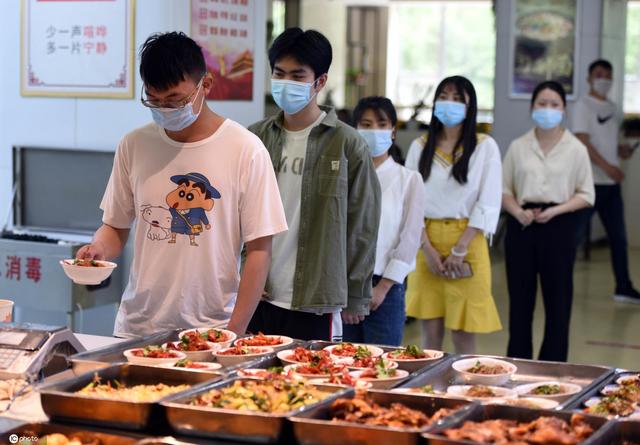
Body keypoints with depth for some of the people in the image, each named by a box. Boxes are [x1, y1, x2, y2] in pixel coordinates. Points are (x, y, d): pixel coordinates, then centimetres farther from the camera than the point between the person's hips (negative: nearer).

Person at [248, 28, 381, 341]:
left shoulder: (347, 145, -4)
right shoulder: (256, 139, 7)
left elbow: (362, 227, -1)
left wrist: (355, 299, 1)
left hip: (316, 304, -4)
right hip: (258, 297, 4)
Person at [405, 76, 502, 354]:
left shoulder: (485, 147, 0)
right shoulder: (420, 147, 8)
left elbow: (488, 204, -5)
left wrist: (459, 250, -11)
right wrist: (428, 249, -7)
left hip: (467, 240, -3)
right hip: (426, 242, 3)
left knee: (464, 334, -2)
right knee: (430, 330, 5)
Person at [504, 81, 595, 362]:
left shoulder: (575, 149, 1)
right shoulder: (518, 147, 7)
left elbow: (586, 195, 1)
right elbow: (504, 189, 8)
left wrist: (554, 211, -14)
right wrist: (518, 212, -11)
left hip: (558, 226, -1)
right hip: (521, 226, 2)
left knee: (557, 300, 2)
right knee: (520, 298, 6)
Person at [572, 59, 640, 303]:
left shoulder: (612, 109, 15)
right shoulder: (584, 105, -6)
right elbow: (583, 142, -15)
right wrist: (608, 167, -25)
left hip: (611, 182, 7)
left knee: (618, 236, 9)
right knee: (576, 234, -4)